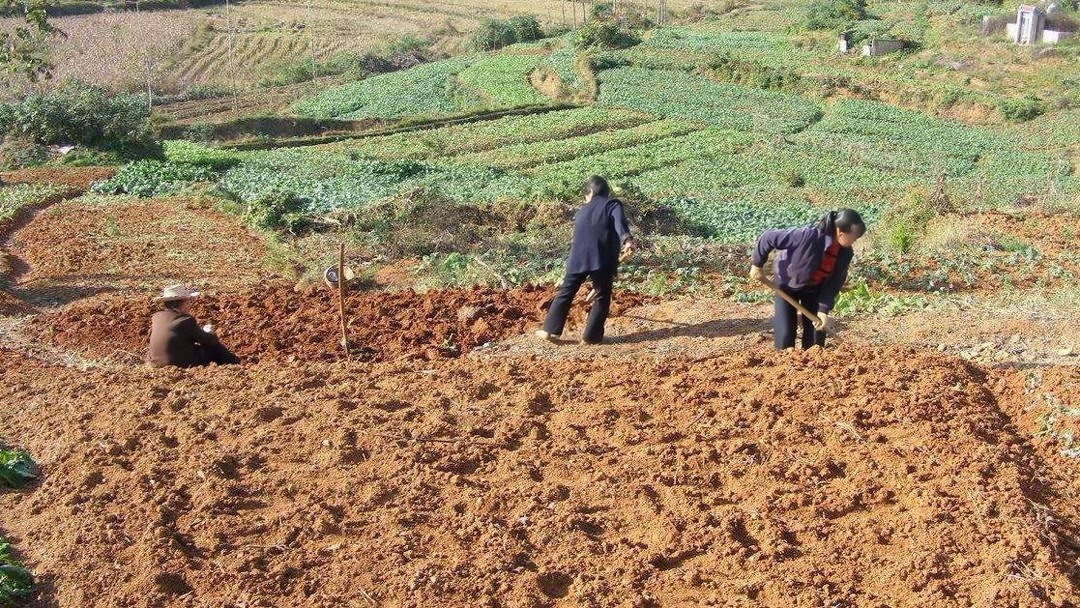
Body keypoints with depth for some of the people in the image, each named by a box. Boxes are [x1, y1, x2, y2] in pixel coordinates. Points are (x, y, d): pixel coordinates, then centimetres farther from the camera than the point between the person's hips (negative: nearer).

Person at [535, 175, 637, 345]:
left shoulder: (582, 211, 26)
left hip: (578, 258, 4)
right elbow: (619, 222, -12)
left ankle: (550, 330, 15)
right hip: (602, 258, -4)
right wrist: (626, 240, -29)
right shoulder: (613, 204, 10)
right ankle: (591, 336, 8)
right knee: (602, 297, 9)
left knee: (565, 292, 14)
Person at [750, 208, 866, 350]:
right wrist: (757, 265, -20)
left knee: (818, 329, 3)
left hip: (814, 288, 5)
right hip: (788, 284, -5)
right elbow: (768, 238, -31)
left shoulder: (845, 253, -20)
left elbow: (834, 283, -11)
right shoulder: (809, 236, -38)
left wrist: (823, 310, -20)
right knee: (786, 332, -8)